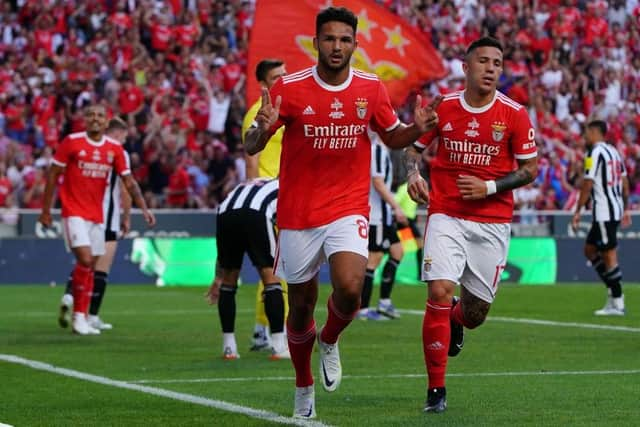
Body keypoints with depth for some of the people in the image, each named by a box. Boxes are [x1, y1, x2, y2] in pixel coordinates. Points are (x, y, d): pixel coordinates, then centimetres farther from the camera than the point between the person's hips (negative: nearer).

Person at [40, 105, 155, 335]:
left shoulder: (115, 148, 4)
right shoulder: (71, 142, -6)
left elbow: (129, 182, 5)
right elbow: (53, 175, -1)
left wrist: (144, 208, -8)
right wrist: (46, 210, -2)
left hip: (97, 215, 5)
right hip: (74, 212, -5)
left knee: (91, 265, 6)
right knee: (85, 259, -17)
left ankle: (82, 318, 14)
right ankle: (78, 315, -6)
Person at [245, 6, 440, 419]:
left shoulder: (372, 89, -1)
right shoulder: (288, 88, -9)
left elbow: (392, 137, 14)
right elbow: (251, 147, -7)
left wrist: (416, 129, -8)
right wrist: (262, 128, -30)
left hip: (348, 210, 1)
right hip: (298, 215, 0)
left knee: (349, 289, -23)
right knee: (301, 306, 9)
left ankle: (330, 341, 11)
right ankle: (304, 389, 32)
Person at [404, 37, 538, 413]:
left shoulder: (514, 114, -4)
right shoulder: (443, 107, -1)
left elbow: (531, 168, 0)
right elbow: (414, 146, 13)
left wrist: (489, 187, -12)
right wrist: (413, 174, -8)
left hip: (492, 221, 0)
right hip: (446, 216, 0)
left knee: (475, 312, 6)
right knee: (439, 293, -17)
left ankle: (456, 318, 48)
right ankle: (437, 391, -5)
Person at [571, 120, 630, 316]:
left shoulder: (595, 153, -11)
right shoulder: (613, 151, 16)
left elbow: (588, 184, -15)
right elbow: (625, 183, 17)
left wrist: (578, 211, -11)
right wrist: (626, 209, 22)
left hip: (604, 211, -9)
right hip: (616, 208, 9)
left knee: (609, 255, -6)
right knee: (590, 250, 17)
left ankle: (617, 303, -4)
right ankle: (613, 291, 12)